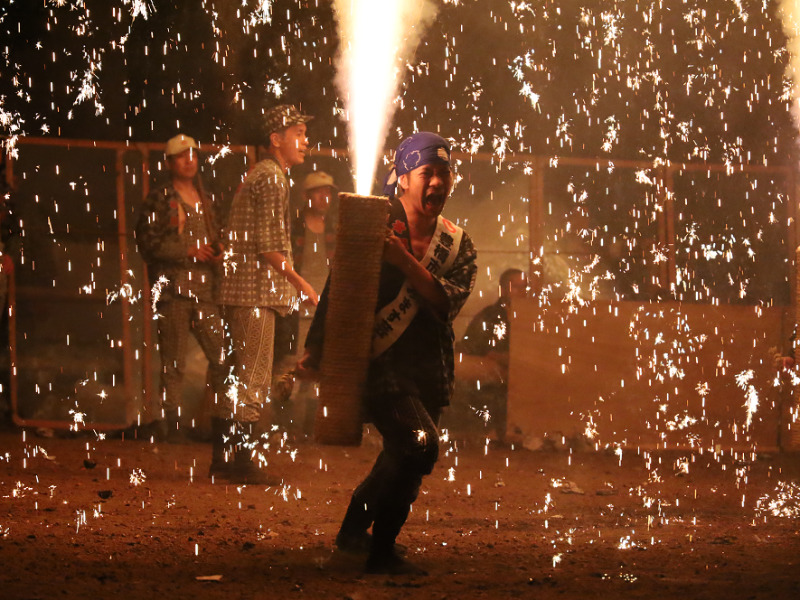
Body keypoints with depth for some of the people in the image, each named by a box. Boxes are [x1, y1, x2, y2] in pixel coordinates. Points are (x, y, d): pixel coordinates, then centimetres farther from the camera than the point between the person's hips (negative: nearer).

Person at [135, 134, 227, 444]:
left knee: (222, 355, -1)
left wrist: (217, 253, 6)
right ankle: (171, 425, 1)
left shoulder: (204, 201, 19)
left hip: (204, 289, 5)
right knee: (173, 363, -3)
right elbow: (148, 242, -8)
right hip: (172, 288, -5)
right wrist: (187, 251, -13)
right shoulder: (159, 199, 1)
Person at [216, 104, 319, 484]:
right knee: (253, 378, -7)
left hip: (239, 289, 10)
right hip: (255, 292, -10)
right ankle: (244, 464, -6)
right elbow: (269, 245, -18)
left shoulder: (260, 175, 21)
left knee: (239, 377, 13)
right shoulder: (271, 178, -11)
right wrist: (299, 282, -10)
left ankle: (220, 459, 17)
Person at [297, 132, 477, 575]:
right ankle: (381, 552, -10)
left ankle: (354, 529, 42)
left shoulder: (457, 245, 8)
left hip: (428, 371, 6)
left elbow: (447, 302, -9)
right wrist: (314, 348, -13)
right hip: (379, 364, -6)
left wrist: (405, 261, -21)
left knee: (403, 460, 15)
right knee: (419, 442, -24)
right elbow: (337, 288, -7)